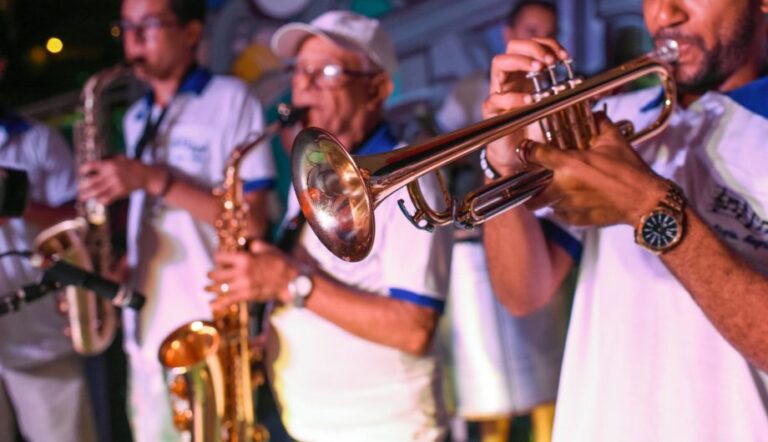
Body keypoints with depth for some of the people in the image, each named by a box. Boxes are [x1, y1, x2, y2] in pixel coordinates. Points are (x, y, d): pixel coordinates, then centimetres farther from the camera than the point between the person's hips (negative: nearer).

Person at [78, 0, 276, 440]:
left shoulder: (230, 99, -5)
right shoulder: (137, 118, 16)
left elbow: (251, 221, -12)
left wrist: (154, 180, -17)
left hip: (210, 332, -6)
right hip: (146, 329, 7)